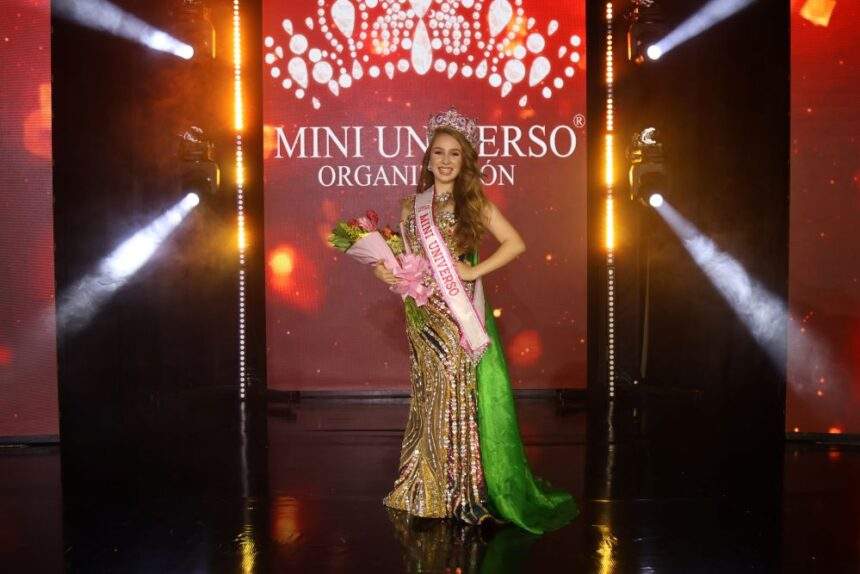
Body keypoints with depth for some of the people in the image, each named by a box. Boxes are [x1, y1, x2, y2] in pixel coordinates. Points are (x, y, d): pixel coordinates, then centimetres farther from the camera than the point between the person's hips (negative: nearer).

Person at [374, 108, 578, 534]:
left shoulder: (475, 204, 2)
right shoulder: (411, 205, 9)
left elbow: (515, 244, -6)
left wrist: (474, 271, -12)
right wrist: (384, 269, -8)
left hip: (462, 314, -2)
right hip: (425, 315, 2)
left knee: (462, 397, -2)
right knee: (431, 398, 6)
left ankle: (468, 491, 9)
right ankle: (431, 489, 18)